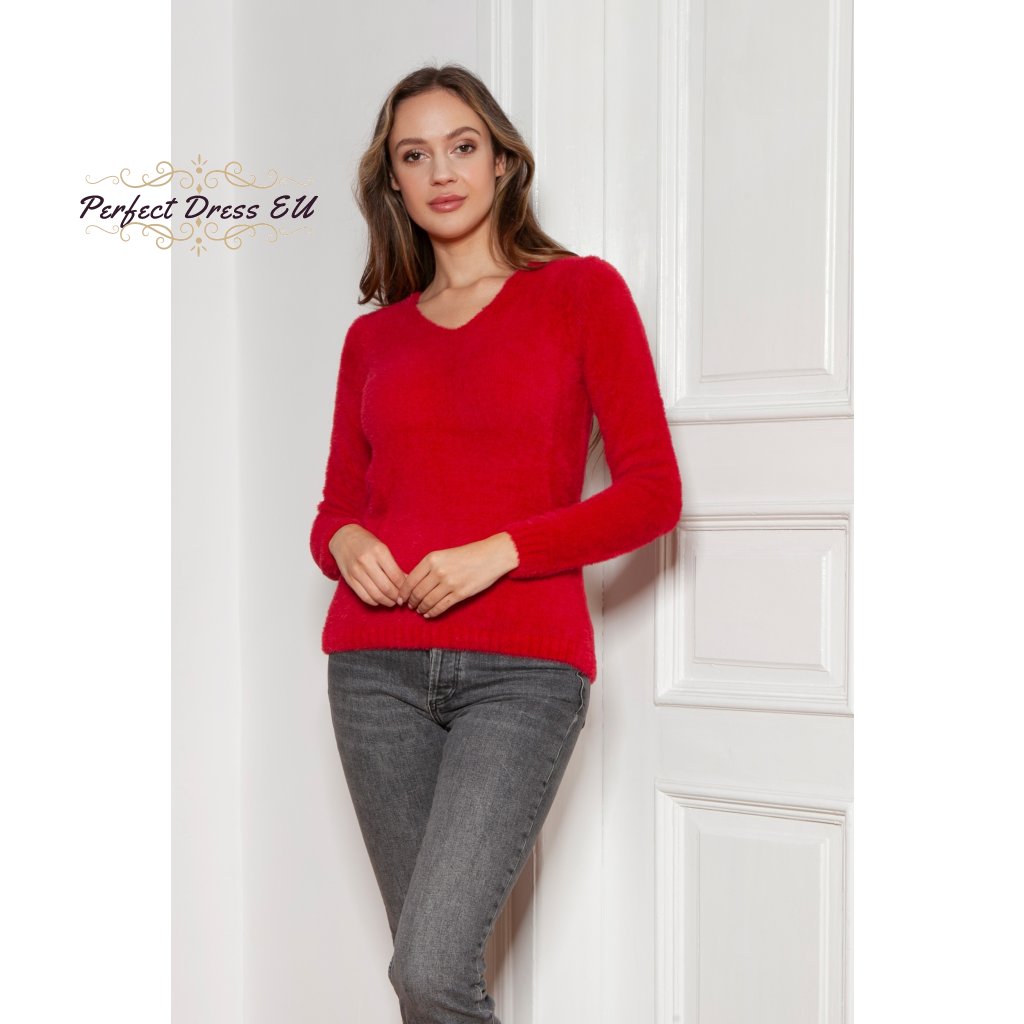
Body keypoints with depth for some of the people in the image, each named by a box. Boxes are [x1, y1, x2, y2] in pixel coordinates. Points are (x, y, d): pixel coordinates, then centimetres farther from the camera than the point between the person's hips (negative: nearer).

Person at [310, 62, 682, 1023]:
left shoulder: (581, 290, 4)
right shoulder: (373, 335, 15)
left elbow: (653, 490, -2)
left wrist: (498, 552, -14)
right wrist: (344, 540, -6)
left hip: (522, 665, -4)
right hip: (378, 664, 4)